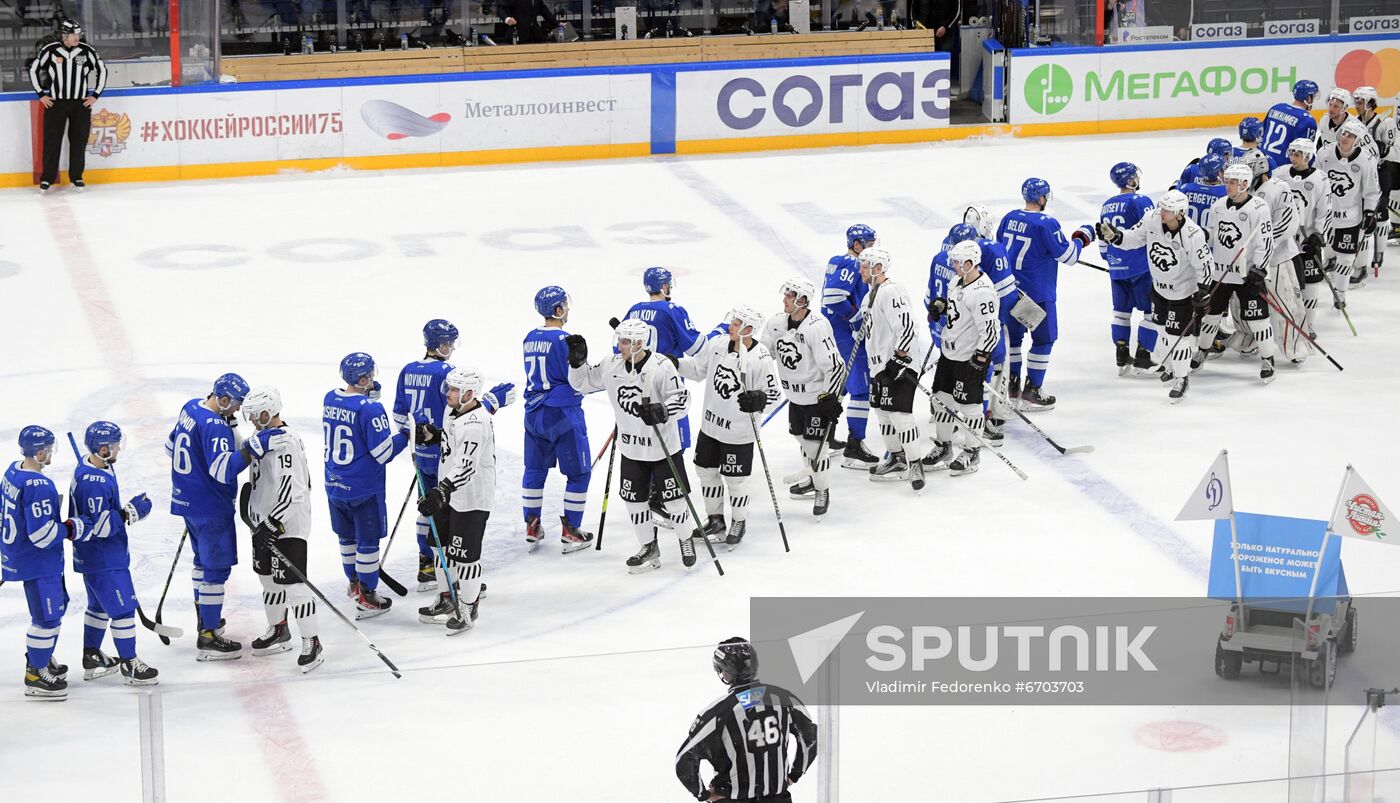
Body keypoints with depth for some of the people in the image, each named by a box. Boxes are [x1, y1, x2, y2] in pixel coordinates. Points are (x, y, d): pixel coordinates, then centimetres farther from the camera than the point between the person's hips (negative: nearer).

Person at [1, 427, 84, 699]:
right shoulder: (39, 487, -29)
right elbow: (42, 534, -29)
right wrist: (70, 529, -14)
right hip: (38, 564, -10)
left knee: (56, 605, 25)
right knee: (47, 617, 1)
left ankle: (40, 658, 40)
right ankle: (35, 677, 11)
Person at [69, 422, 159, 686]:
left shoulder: (95, 466, 4)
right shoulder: (93, 483, -29)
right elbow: (99, 526, -28)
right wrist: (130, 512, -23)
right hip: (103, 560, -11)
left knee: (100, 605, 22)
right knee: (123, 607, -2)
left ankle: (92, 658, 34)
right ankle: (129, 665, 8)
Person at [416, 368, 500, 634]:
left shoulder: (475, 423, -27)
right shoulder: (454, 410, 4)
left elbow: (466, 466, -34)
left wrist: (441, 491, -42)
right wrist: (433, 434, 5)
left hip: (472, 498, -10)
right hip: (449, 493, 10)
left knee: (464, 553, -2)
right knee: (443, 546, 18)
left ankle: (469, 609, 12)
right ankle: (448, 600, 34)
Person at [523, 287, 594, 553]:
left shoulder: (531, 338, 6)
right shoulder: (563, 339, -17)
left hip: (534, 412, 7)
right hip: (563, 413, -7)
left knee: (535, 469, 17)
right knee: (578, 472, 4)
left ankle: (532, 528, 21)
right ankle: (570, 533, 5)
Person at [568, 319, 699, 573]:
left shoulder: (661, 367, -19)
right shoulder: (611, 366, -4)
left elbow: (681, 398, -19)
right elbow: (584, 382, 9)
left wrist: (661, 411, -37)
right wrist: (577, 362, -9)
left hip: (663, 446, -5)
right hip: (632, 448, 5)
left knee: (673, 499, 2)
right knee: (634, 499, 8)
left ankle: (687, 540, 27)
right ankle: (649, 549, 24)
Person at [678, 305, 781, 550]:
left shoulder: (760, 359, -20)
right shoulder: (718, 344, -4)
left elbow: (774, 392, -13)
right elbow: (697, 369, 9)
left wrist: (758, 399, -32)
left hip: (739, 431, -6)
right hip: (711, 423, 6)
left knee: (735, 478, 5)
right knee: (706, 470, 16)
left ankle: (738, 522, 28)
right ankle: (715, 520, 33)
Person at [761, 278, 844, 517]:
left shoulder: (817, 327, -25)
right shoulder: (777, 322, -3)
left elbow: (835, 365, -22)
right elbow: (764, 351, 11)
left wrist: (830, 398, -22)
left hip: (818, 395, -7)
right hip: (795, 395, 7)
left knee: (815, 443, -6)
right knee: (801, 438, 20)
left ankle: (822, 491, 12)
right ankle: (813, 478, 41)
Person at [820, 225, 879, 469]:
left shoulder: (840, 262, 14)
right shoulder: (851, 264, -17)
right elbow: (833, 296, -27)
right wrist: (856, 317, -19)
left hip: (833, 331, 11)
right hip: (846, 336, -11)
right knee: (863, 389, -10)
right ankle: (853, 448, -12)